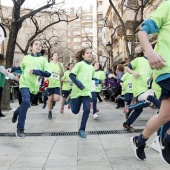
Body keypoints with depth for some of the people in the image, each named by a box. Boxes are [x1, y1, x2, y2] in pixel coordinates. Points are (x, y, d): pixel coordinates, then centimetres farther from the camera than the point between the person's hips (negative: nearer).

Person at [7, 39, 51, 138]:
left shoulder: (43, 60, 1)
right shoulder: (26, 58, 4)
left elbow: (48, 74, -8)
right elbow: (21, 68, 21)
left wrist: (35, 71, -18)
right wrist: (12, 69, 3)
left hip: (34, 86, 2)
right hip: (25, 83, -2)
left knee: (26, 104, 17)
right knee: (26, 102, -26)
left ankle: (16, 113, 53)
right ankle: (20, 129, -18)